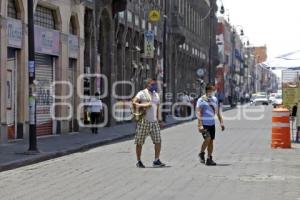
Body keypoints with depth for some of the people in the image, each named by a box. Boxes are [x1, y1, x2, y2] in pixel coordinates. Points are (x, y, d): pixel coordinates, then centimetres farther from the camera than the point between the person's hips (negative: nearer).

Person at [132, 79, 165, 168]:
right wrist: (143, 105, -27)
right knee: (139, 142, 0)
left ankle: (156, 161, 3)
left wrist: (159, 120, 15)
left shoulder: (156, 95, 17)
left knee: (158, 141, -4)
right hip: (143, 121, -5)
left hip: (154, 122, 5)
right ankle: (139, 161, 11)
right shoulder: (142, 93, -2)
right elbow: (134, 102, -13)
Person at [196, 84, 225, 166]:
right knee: (207, 138, -20)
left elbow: (217, 112, 18)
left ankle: (209, 159, 10)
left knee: (211, 141, 4)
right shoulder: (201, 100, -5)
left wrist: (221, 122, 10)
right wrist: (200, 125, -20)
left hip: (212, 123, 6)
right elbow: (199, 113, -11)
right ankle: (201, 153, 3)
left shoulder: (214, 99, 13)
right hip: (204, 124, -6)